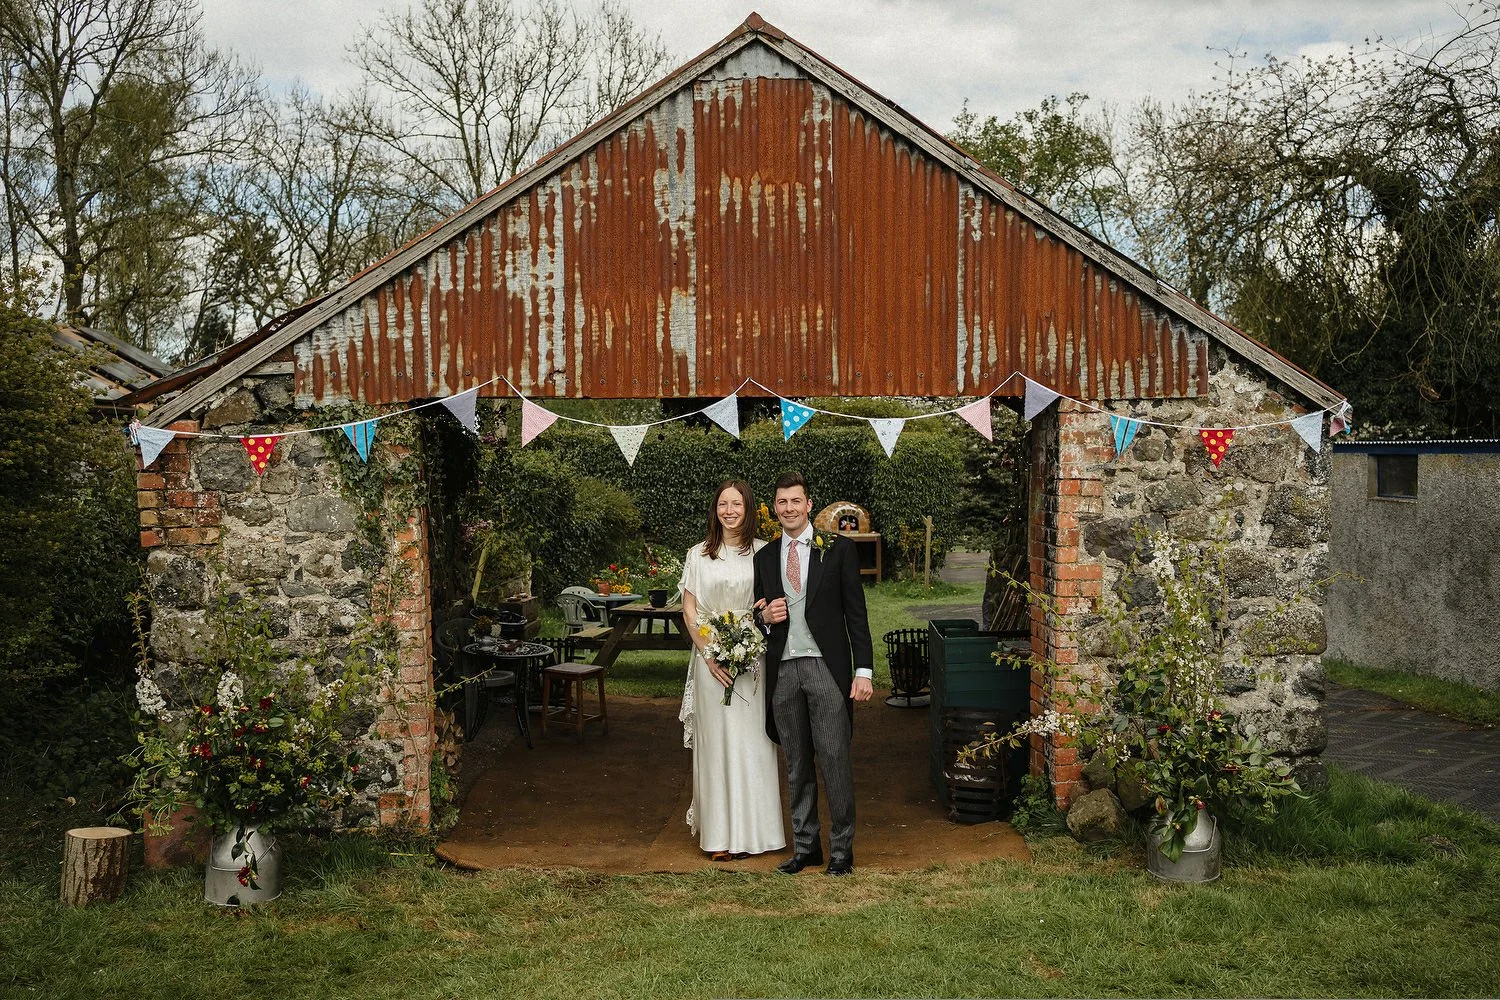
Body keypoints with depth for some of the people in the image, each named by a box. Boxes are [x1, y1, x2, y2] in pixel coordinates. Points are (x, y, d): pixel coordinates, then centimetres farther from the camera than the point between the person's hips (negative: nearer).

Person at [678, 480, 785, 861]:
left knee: (752, 741, 2)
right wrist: (710, 656, -9)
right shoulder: (699, 555, 4)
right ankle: (719, 835, 7)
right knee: (716, 741, 2)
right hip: (712, 657, 0)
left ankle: (752, 831, 11)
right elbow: (689, 610, 2)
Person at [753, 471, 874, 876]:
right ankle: (805, 846, 19)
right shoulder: (765, 558, 12)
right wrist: (765, 617, -4)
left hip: (826, 668, -4)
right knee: (796, 765, 10)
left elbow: (856, 613, -2)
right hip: (783, 671, 4)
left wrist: (864, 670, -8)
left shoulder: (838, 549, 1)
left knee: (835, 760, -4)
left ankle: (841, 849, 6)